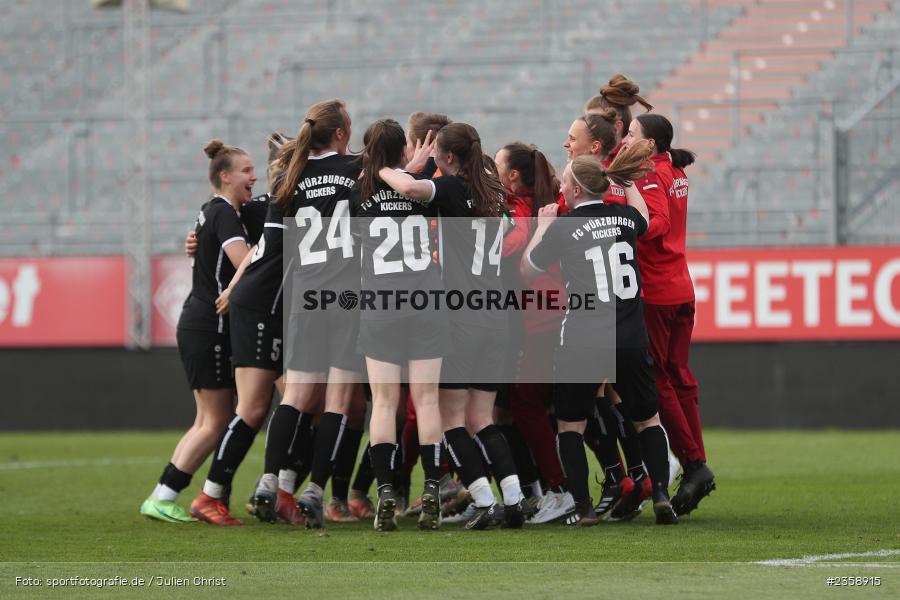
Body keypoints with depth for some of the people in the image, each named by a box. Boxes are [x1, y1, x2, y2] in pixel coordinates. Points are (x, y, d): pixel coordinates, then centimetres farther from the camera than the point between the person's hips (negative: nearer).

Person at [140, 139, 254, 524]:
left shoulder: (214, 212, 17)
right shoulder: (224, 214, -13)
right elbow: (245, 262, -26)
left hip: (197, 327, 10)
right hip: (209, 329, -10)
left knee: (207, 421, 11)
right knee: (217, 421, -6)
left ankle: (163, 498, 8)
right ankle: (163, 498, -5)